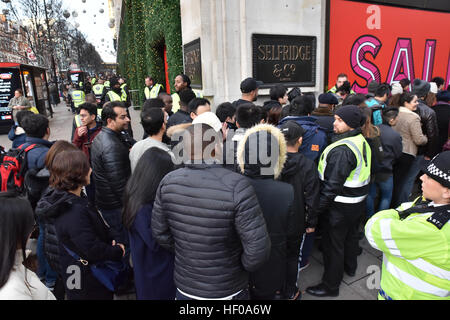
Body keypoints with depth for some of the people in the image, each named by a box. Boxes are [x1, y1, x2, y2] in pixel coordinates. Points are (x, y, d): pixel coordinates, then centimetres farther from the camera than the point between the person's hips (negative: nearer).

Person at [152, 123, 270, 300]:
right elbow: (258, 248, -25)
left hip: (183, 287, 3)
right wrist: (244, 265, -5)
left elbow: (160, 232, -3)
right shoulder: (237, 186, -28)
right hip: (227, 291, -3)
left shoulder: (168, 182, -15)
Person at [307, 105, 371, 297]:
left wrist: (318, 208, -21)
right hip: (358, 201, 10)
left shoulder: (342, 150, -28)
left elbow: (333, 185, -28)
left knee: (333, 244, 5)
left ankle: (330, 285, 21)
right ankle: (350, 267, 52)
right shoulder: (362, 141, 3)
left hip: (340, 206, -10)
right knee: (351, 235, 28)